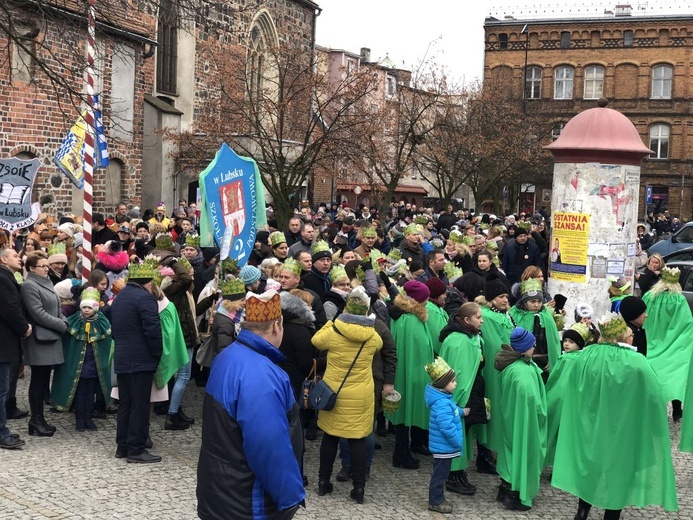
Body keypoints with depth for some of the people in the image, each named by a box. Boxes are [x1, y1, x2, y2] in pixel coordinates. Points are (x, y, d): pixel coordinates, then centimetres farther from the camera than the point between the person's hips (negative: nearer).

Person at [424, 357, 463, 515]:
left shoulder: (445, 398, 6)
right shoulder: (442, 404, -29)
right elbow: (447, 428, -31)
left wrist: (462, 411, 32)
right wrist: (459, 443, -21)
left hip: (444, 446, 10)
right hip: (444, 447, -10)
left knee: (441, 473, 21)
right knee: (440, 474, 3)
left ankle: (438, 498, 33)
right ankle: (435, 502, 15)